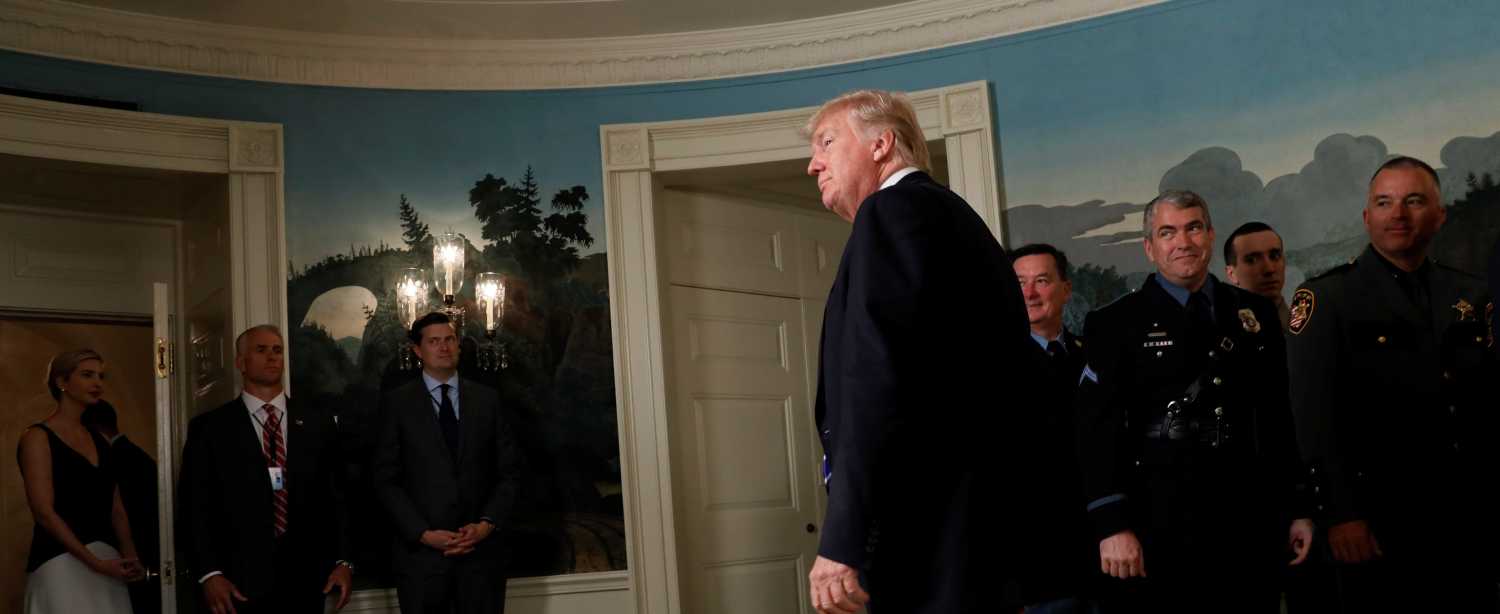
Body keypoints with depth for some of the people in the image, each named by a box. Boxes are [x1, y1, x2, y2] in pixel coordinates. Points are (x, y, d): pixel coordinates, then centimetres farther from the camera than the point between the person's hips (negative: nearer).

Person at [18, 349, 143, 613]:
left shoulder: (99, 442, 16)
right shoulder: (38, 437, -5)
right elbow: (44, 511, -13)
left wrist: (130, 558, -2)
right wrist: (95, 561, -17)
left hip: (106, 561, 6)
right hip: (62, 564, -6)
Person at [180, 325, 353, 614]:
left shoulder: (318, 423, 9)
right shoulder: (209, 428, 4)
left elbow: (336, 497, 8)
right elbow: (196, 507, 0)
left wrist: (342, 561, -2)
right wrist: (208, 574, -10)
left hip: (305, 581, 2)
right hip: (239, 583, -2)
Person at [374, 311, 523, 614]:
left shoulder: (487, 399, 8)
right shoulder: (396, 402, 2)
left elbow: (509, 471, 7)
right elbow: (386, 479, -1)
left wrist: (487, 523, -7)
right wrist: (423, 533, -11)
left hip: (482, 550, 2)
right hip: (420, 552, -1)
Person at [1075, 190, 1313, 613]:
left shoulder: (1255, 314, 12)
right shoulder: (1115, 324, -1)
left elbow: (1281, 416, 14)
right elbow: (1098, 431, -7)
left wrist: (1297, 508, 10)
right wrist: (1113, 526, -15)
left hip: (1250, 524, 4)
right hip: (1160, 529, -3)